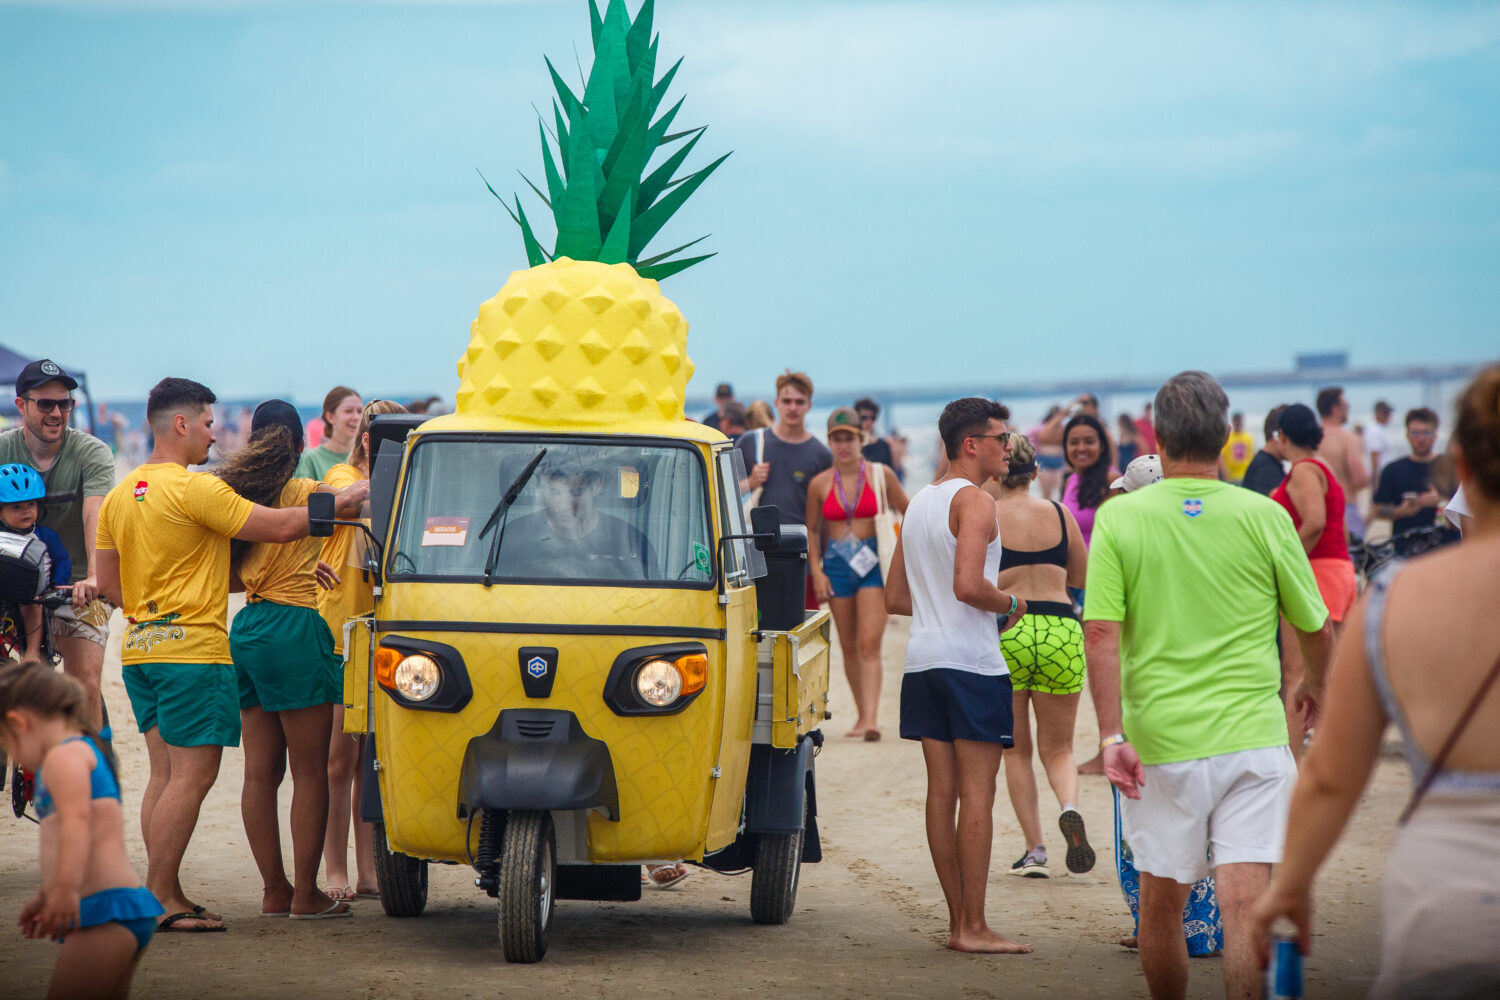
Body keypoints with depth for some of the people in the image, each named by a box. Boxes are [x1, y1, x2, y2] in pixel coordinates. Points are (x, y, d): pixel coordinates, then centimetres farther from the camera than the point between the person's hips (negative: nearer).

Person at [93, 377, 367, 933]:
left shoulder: (120, 495, 12)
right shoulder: (195, 489, -14)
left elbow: (107, 584, 15)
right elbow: (279, 527, -13)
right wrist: (342, 503, -2)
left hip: (140, 650, 9)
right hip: (193, 649, -9)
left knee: (165, 773, 11)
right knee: (192, 775, -6)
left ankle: (165, 894, 10)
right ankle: (158, 900, -8)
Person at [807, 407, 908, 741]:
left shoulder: (881, 475, -1)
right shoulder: (820, 484, 4)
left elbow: (908, 512, 8)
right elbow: (811, 529, 13)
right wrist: (816, 571, 3)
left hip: (873, 563, -3)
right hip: (837, 564, 3)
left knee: (869, 644, -14)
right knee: (849, 647, 8)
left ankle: (871, 718, -21)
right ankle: (862, 714, 20)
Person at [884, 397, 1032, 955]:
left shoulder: (918, 504, 18)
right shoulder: (975, 501, -10)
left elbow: (895, 598, 21)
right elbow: (968, 585, -24)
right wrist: (1009, 605, -7)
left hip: (924, 658, 8)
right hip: (972, 662, -8)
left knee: (942, 792, 7)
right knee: (977, 793, -6)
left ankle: (958, 921, 8)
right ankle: (973, 927, -7)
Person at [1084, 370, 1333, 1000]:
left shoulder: (1119, 518, -3)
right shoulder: (1264, 517, -2)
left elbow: (1101, 633, -11)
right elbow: (1315, 627, 7)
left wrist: (1113, 735, -10)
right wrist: (1314, 685, 27)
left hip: (1159, 742, 1)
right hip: (1253, 736, -1)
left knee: (1161, 904, 15)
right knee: (1245, 902, -5)